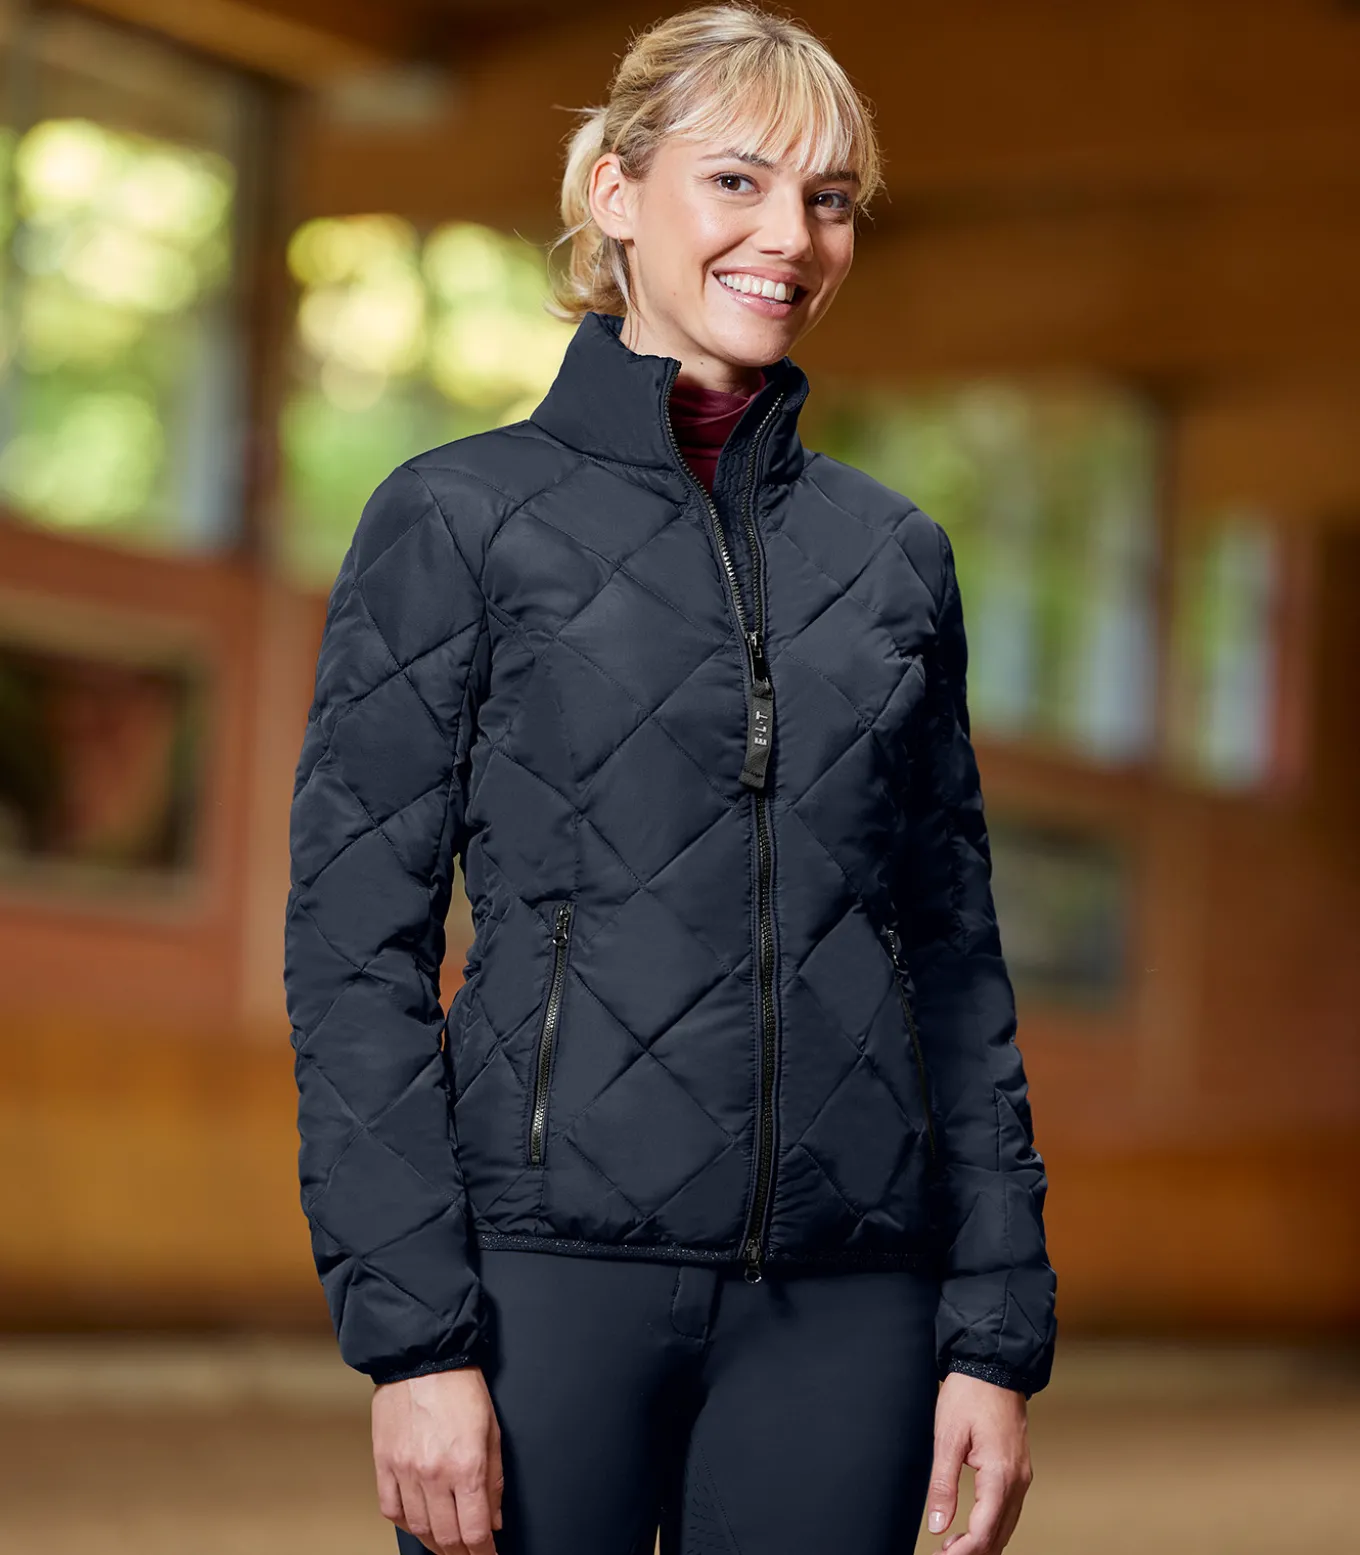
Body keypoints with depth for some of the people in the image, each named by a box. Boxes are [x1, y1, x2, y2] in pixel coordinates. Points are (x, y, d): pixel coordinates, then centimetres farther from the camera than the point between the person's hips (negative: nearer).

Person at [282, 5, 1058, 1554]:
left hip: (847, 1294, 3)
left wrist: (998, 1332, 6)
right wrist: (412, 1337, -12)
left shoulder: (895, 553, 12)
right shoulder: (456, 519, 0)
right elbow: (355, 950, -4)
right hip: (552, 1259, -3)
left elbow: (957, 960, 13)